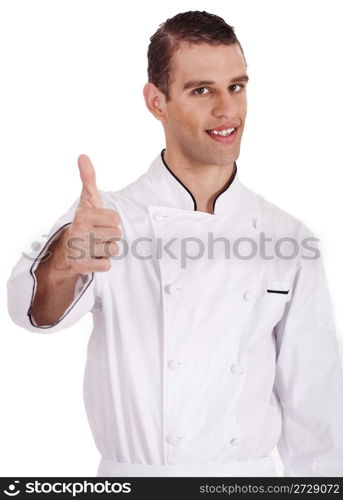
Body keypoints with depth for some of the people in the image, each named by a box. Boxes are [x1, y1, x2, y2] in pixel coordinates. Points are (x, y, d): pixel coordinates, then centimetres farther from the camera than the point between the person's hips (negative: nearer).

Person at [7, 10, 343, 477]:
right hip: (133, 473, -2)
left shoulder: (287, 238, -2)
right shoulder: (105, 218, -9)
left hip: (252, 472, 2)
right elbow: (38, 309, -29)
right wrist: (63, 265, -49)